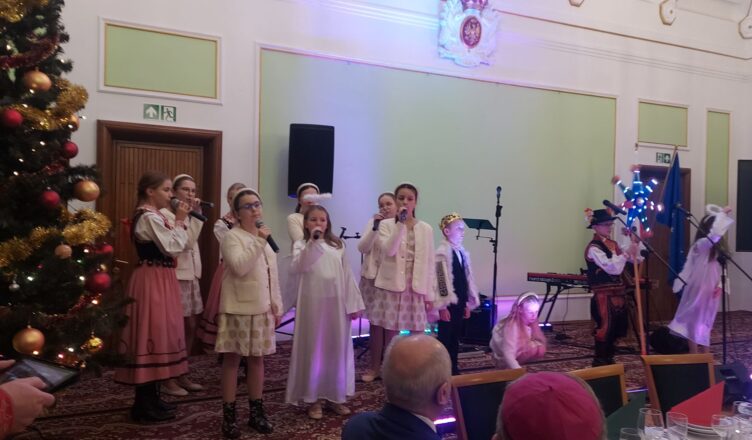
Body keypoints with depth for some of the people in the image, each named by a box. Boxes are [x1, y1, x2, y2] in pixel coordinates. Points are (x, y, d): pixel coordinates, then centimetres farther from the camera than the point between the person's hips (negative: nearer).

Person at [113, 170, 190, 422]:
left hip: (159, 280, 11)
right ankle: (144, 405, 4)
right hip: (153, 281, -11)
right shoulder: (149, 217, -16)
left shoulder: (153, 216, 16)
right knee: (151, 334, -5)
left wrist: (179, 221, 7)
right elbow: (173, 247, -20)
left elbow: (173, 246, 16)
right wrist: (180, 221, -11)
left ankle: (150, 397, 23)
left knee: (156, 332, 14)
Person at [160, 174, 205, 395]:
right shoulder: (165, 214, -10)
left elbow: (192, 243, 7)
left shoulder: (187, 215, 16)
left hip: (191, 276, 9)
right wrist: (193, 215, -16)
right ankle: (169, 379, 6)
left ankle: (182, 375, 22)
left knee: (190, 328, 12)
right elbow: (187, 242, -20)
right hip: (175, 277, -9)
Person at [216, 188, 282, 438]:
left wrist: (277, 306, 13)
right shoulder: (232, 237, -8)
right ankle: (229, 415, 12)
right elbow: (240, 267, -25)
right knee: (232, 359, 1)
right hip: (238, 309, -6)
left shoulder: (265, 237, 13)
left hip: (262, 309, 6)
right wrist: (259, 241, -25)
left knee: (257, 359, 11)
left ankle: (256, 412, 22)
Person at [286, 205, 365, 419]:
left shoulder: (338, 245, 10)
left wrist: (353, 303, 5)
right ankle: (314, 398, 15)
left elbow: (347, 275, 9)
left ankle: (334, 395, 23)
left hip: (336, 303, 3)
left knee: (336, 348, 9)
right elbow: (298, 267, -19)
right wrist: (312, 242, -25)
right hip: (313, 303, -3)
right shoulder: (301, 245, 1)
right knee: (314, 348, 3)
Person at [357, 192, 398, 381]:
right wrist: (375, 227, -15)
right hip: (373, 278, 2)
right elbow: (362, 248, -6)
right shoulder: (373, 222, 3)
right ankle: (374, 366, 18)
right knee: (375, 323, 7)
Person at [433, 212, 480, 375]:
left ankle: (453, 370, 23)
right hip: (448, 302, -7)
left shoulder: (462, 252, 11)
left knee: (455, 338, 14)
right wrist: (442, 305, -17)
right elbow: (440, 280, -17)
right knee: (445, 338, 1)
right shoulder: (442, 252, -14)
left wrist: (468, 303, 17)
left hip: (459, 302, 7)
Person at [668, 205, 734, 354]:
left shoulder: (716, 248, 9)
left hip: (710, 293, 8)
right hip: (697, 290, -8)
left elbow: (720, 269, 13)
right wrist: (722, 214, -26)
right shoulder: (700, 244, -16)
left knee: (705, 325, 14)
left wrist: (720, 285, -4)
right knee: (695, 324, 0)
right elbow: (715, 234, -36)